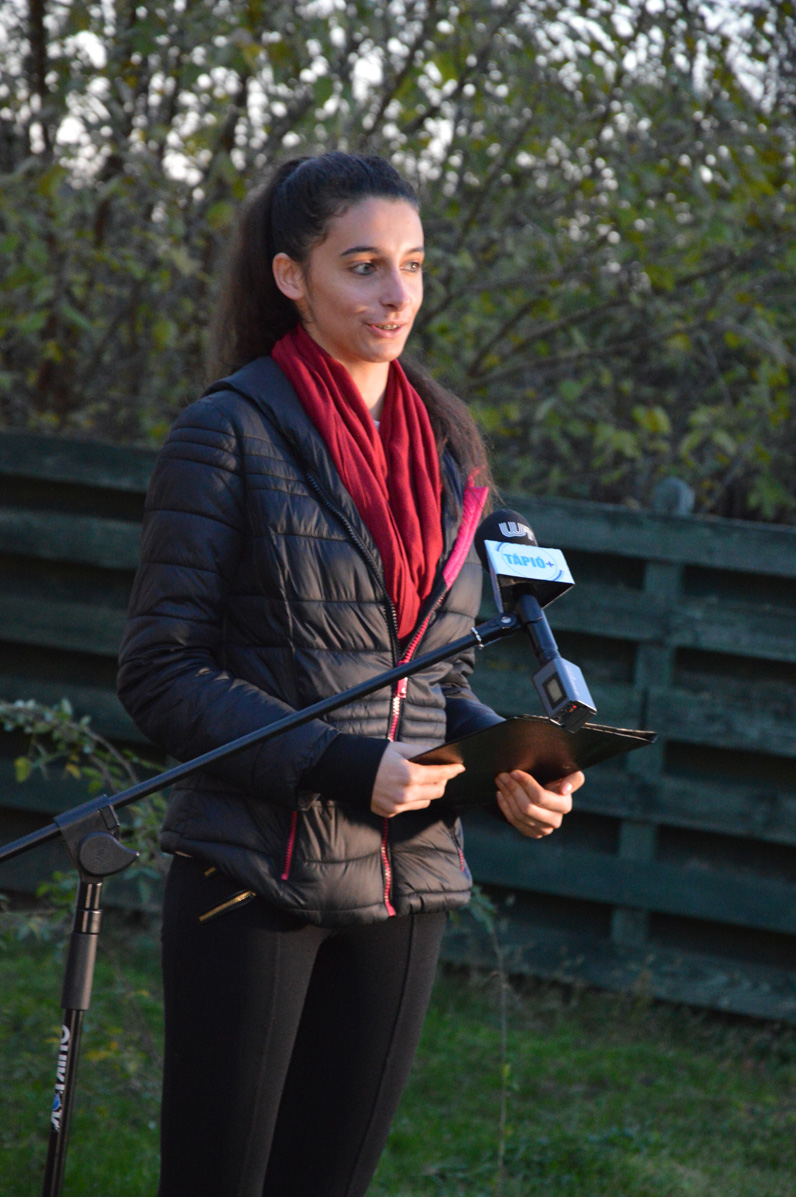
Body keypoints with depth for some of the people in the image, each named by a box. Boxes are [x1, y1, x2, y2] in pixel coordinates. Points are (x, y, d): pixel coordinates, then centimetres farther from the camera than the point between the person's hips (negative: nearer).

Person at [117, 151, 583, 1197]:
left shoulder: (441, 449, 10)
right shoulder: (231, 432, -7)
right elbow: (161, 676, -10)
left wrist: (510, 764, -3)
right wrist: (342, 769, -20)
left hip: (406, 883, 5)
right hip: (256, 876, -5)